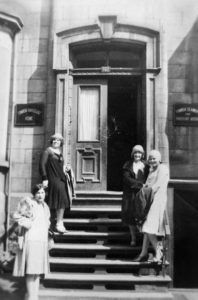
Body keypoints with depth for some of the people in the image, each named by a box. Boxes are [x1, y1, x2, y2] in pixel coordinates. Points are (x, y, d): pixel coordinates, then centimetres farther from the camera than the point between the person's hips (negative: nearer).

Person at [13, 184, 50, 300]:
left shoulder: (45, 206, 15)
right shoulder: (28, 203, -7)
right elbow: (16, 216, -10)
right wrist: (27, 224, -14)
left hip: (42, 241, 7)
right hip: (31, 240, -7)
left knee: (38, 270, 10)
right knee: (31, 271, -8)